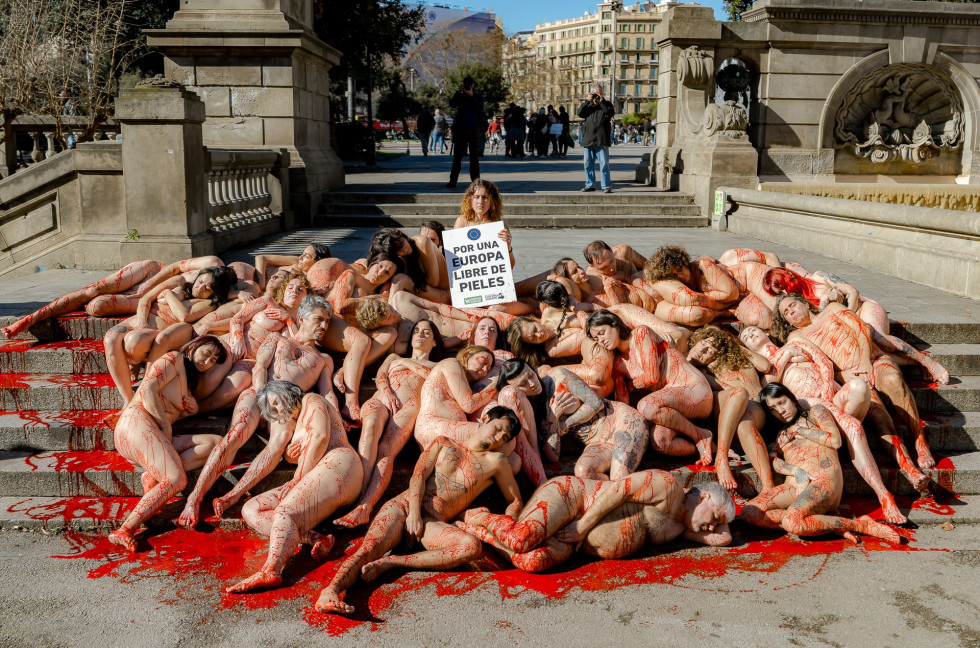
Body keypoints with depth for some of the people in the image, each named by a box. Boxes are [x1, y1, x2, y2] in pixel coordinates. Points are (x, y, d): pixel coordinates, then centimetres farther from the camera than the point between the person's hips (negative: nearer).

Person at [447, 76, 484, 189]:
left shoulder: (478, 96, 9)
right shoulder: (460, 96, 11)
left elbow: (480, 108, -8)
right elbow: (452, 104, -7)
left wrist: (472, 96, -17)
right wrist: (459, 92, -15)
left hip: (474, 129, 0)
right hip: (460, 129, 1)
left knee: (474, 156, 2)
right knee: (457, 156, 0)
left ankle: (475, 180, 5)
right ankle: (453, 181, 1)